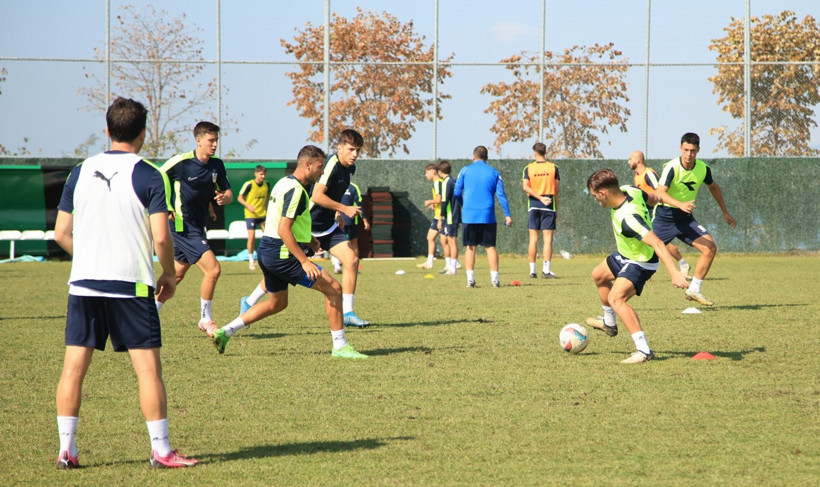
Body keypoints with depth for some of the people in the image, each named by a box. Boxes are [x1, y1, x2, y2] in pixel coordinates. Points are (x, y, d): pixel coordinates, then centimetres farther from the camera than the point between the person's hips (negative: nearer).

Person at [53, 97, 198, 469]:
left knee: (74, 366, 6)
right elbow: (161, 238, -12)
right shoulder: (148, 176, -6)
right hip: (131, 284, -4)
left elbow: (61, 233, 10)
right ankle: (161, 450, 2)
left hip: (83, 283, 4)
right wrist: (169, 275, 5)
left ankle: (67, 449, 4)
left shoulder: (81, 172, 7)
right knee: (148, 366, 2)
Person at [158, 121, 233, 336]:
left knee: (177, 274, 17)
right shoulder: (181, 162, -15)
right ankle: (206, 320, -1)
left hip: (198, 227, 8)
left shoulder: (217, 165, 3)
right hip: (183, 227, -8)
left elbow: (228, 193, 10)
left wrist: (224, 198, -14)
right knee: (213, 269, -14)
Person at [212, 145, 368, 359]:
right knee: (333, 288, -6)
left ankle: (225, 332, 20)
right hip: (282, 254, -10)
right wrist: (304, 261, -25)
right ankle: (340, 346, -3)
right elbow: (283, 230, -25)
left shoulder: (283, 183, 14)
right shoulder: (296, 190, -18)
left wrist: (306, 238, 25)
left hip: (267, 251, 10)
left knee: (277, 303, 24)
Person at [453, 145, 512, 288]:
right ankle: (494, 279, -1)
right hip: (488, 216, 1)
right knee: (490, 247, 5)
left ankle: (470, 279, -2)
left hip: (469, 216, 0)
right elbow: (501, 195, 3)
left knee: (470, 248, 5)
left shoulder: (465, 171, 5)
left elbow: (457, 193, 7)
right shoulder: (494, 173, 7)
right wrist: (507, 215, 4)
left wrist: (458, 210, 21)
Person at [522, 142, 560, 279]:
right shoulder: (553, 167, 1)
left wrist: (540, 197, -12)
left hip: (533, 206, 1)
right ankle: (546, 270, -8)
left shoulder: (529, 168, 2)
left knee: (533, 239, 5)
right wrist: (556, 209, 8)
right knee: (548, 239, -1)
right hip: (549, 206, -1)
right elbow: (556, 190, 1)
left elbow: (526, 187, -10)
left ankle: (532, 270, 5)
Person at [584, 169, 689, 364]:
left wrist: (674, 273, -52)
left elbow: (657, 243, -45)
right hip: (625, 255, 10)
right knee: (599, 276, 30)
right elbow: (651, 197, 4)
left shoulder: (628, 218, -40)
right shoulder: (629, 191, -16)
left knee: (616, 299, -29)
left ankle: (644, 350, -30)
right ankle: (609, 323, 53)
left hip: (641, 263, -10)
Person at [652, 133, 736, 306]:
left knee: (710, 248, -9)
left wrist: (725, 212, 21)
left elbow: (713, 188, 17)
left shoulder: (703, 169, -4)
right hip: (664, 216, -5)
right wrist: (681, 205, -46)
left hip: (685, 218, 5)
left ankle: (693, 290, 2)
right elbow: (660, 193, -31)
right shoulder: (672, 167, -20)